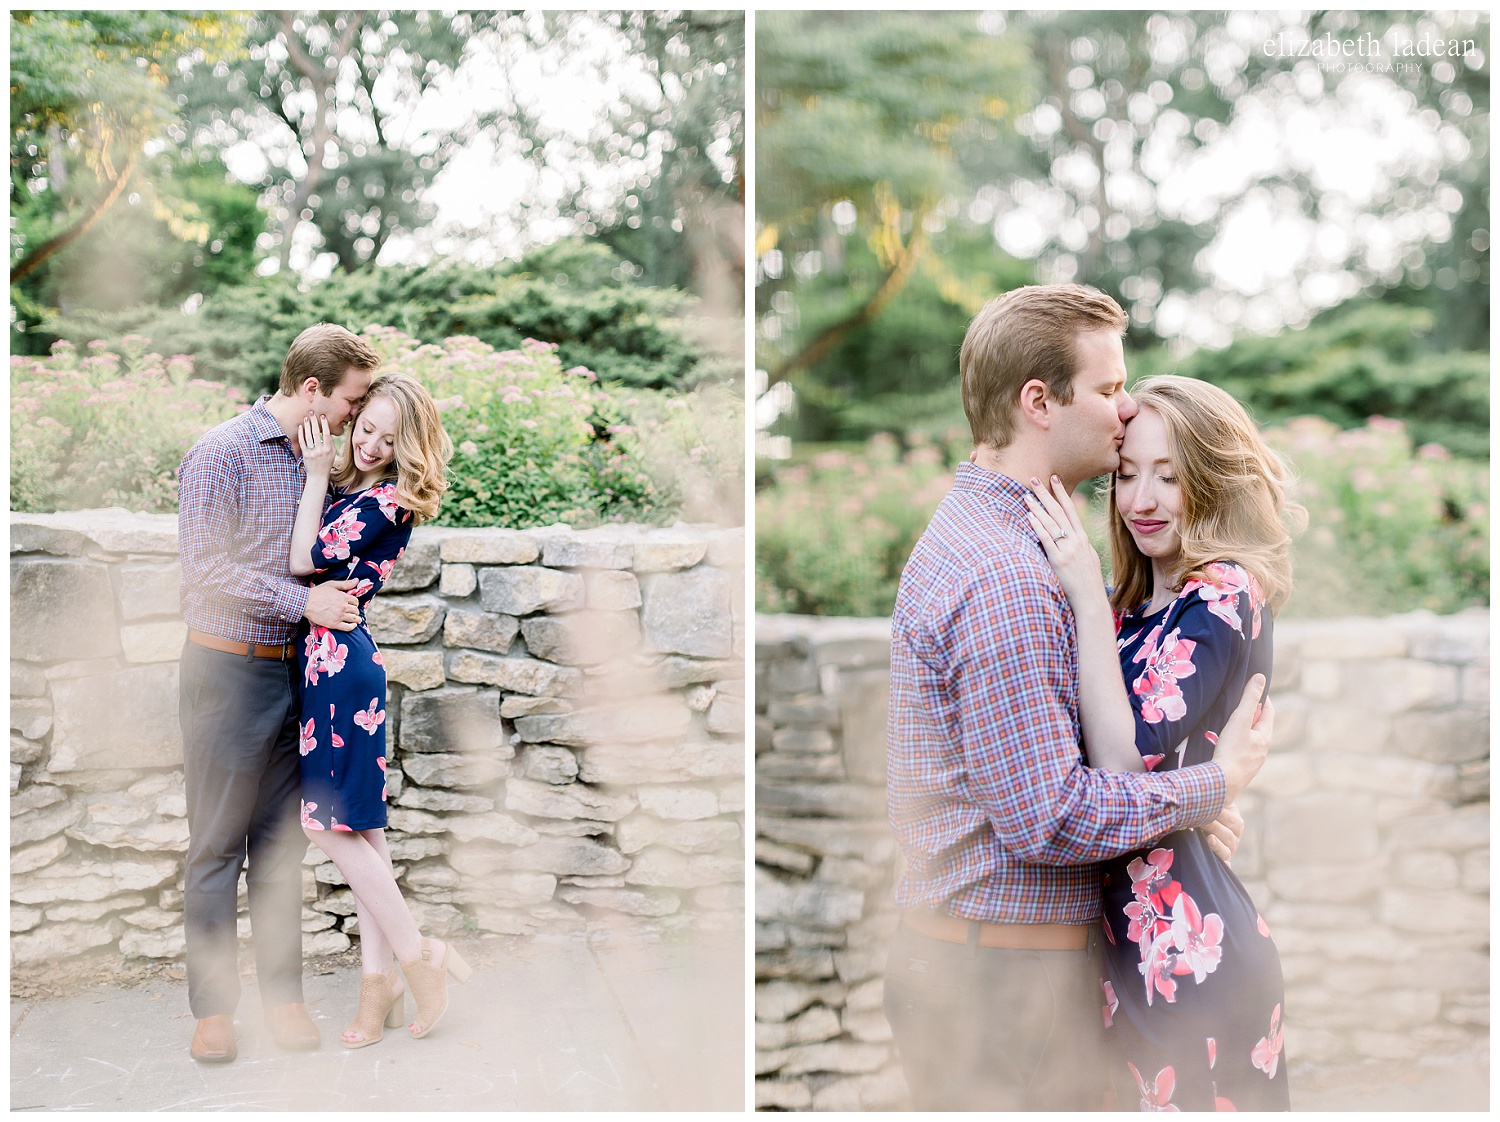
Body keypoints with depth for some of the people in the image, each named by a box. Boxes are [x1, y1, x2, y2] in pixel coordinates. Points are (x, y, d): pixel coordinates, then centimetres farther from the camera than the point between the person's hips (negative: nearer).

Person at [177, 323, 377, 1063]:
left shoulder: (311, 459, 11)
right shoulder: (222, 453, -10)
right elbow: (204, 569, -16)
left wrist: (339, 591, 2)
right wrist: (304, 602, -16)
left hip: (292, 670, 6)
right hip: (228, 669, -6)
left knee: (281, 840, 10)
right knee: (216, 843, 2)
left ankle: (282, 993, 17)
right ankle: (212, 1005, 12)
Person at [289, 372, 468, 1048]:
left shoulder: (388, 500, -12)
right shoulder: (346, 489, 14)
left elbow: (305, 560, -14)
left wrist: (316, 474, -7)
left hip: (339, 659, -9)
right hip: (330, 657, 9)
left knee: (330, 819, -6)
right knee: (357, 823, 8)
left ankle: (417, 956, 3)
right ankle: (380, 976, 13)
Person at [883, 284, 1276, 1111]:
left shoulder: (972, 533, 12)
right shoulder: (1006, 579, -22)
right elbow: (1047, 818, -23)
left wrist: (1180, 799, 7)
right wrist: (1214, 784, -11)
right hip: (1006, 978, -10)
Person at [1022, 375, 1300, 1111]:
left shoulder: (1226, 593, -13)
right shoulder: (1132, 606, 11)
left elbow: (1127, 762, -22)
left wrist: (1087, 595, -21)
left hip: (1187, 944, -8)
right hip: (1126, 938, 8)